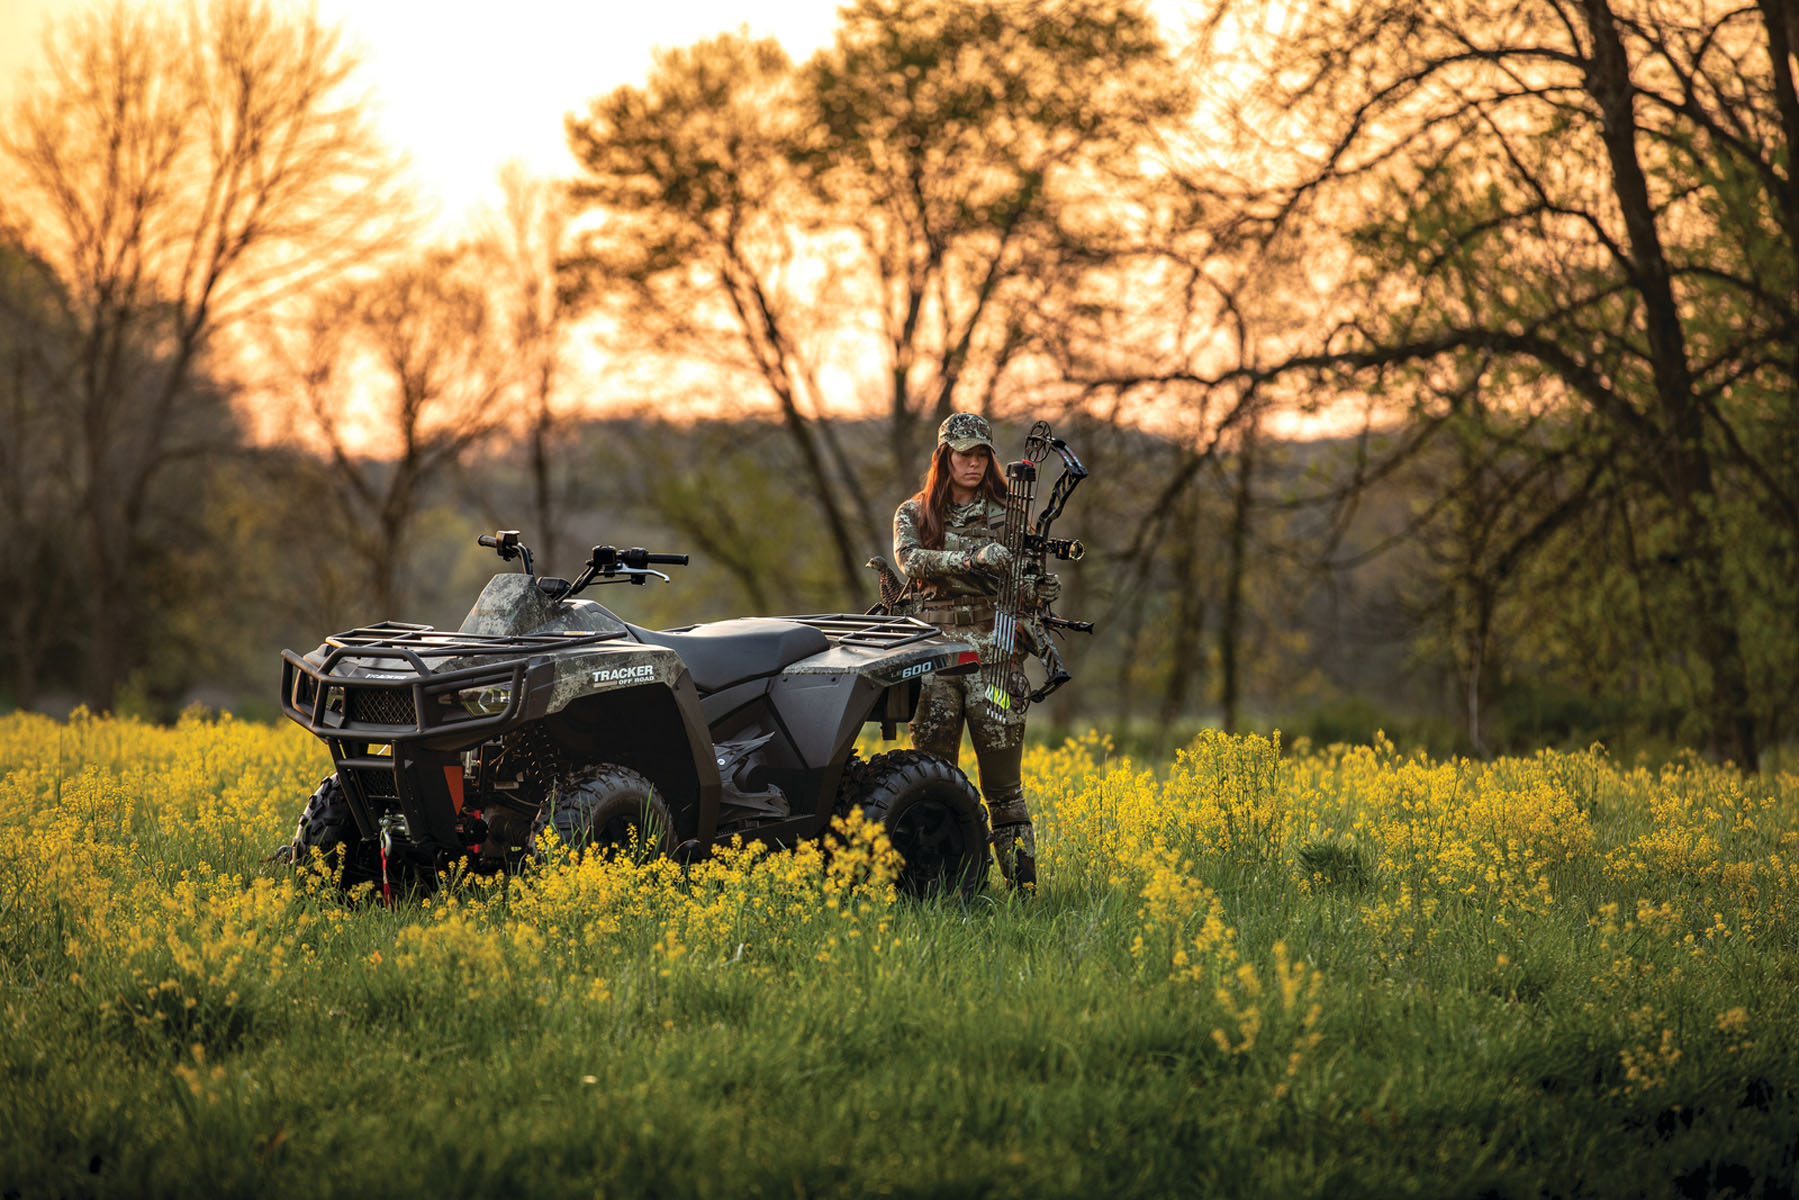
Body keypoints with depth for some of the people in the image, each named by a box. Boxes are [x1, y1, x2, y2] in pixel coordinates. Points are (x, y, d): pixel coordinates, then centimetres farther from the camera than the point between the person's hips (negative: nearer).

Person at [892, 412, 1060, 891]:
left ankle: (1023, 884, -4)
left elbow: (1020, 589, 10)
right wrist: (974, 557, -25)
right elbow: (910, 560, -11)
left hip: (993, 651, 0)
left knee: (1004, 785, -3)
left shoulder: (1008, 515, 11)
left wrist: (1038, 590, -15)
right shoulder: (913, 515, 11)